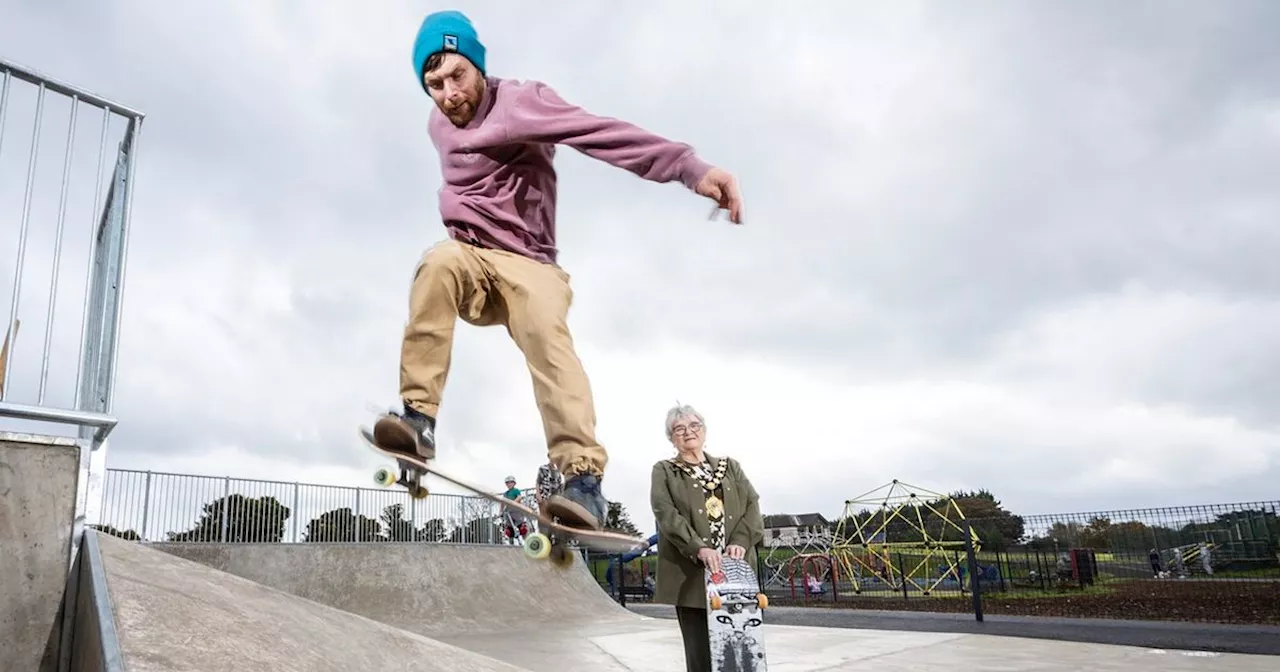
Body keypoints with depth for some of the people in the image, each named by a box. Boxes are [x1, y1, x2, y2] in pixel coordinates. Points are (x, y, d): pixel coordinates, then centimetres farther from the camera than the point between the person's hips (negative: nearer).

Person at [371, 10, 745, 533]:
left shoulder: (519, 102, -12)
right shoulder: (438, 125, 9)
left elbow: (605, 135, -29)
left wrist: (690, 167, -42)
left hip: (527, 264, -4)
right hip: (467, 258, 4)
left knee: (546, 335, -33)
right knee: (439, 262, -32)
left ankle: (584, 476, -43)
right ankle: (418, 418, -35)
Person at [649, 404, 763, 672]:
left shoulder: (730, 466, 19)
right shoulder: (663, 471, 9)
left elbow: (752, 505, 7)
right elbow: (667, 514, -7)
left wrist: (740, 541, -12)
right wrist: (699, 548, -22)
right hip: (691, 574, -3)